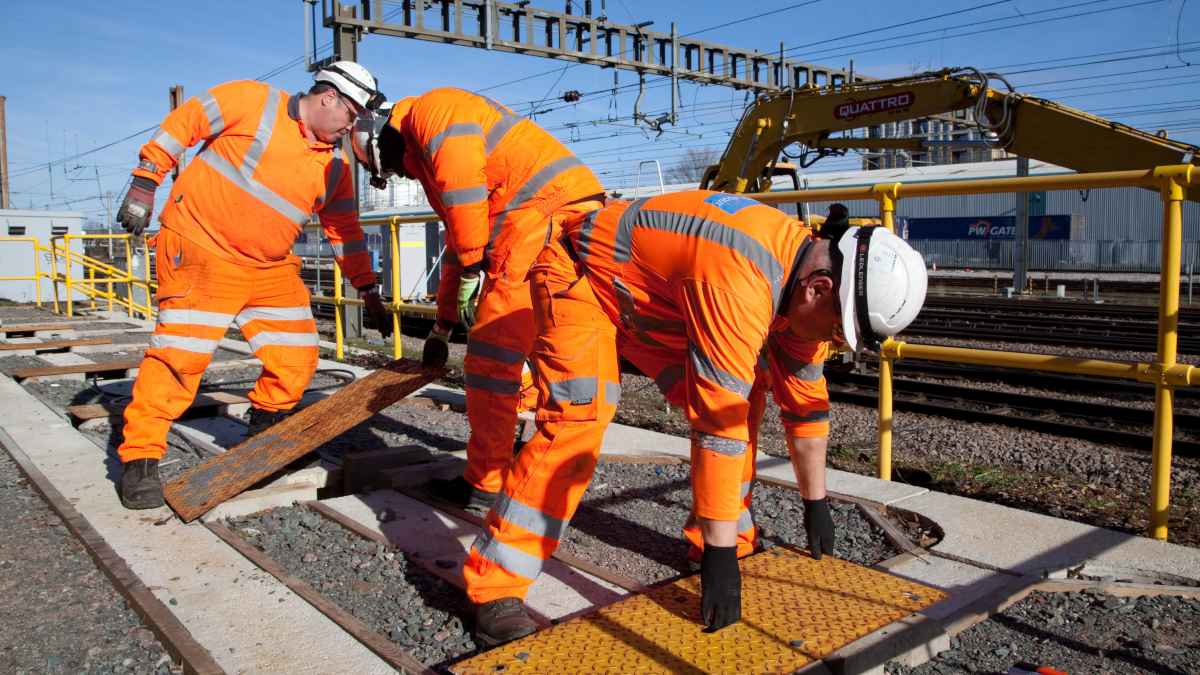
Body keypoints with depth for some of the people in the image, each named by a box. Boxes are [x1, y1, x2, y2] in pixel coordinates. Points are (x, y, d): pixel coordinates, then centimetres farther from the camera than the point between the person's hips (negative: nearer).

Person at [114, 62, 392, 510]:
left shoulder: (334, 165, 8)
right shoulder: (252, 103, -7)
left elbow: (345, 229, 13)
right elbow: (181, 124, -3)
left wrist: (369, 292, 11)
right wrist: (144, 183, -6)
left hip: (271, 267, 6)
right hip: (200, 249, -6)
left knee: (297, 357, 3)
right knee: (181, 353, -12)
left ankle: (266, 428, 29)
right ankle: (139, 457, 3)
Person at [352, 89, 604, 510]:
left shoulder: (433, 112, 4)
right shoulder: (426, 161, 34)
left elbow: (464, 186, -13)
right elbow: (456, 244, 36)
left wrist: (471, 270, -5)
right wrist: (443, 325, 37)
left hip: (546, 217, -10)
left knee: (492, 353, -6)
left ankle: (485, 485, 1)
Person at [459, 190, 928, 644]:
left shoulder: (806, 268, -9)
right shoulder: (739, 284, -39)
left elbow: (805, 401, 2)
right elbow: (718, 424, -40)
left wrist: (816, 504, 8)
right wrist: (719, 553, -34)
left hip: (654, 296, 9)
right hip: (580, 277, -8)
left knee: (744, 396, 0)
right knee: (579, 415, -25)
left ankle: (737, 539, 13)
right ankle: (494, 588, -17)